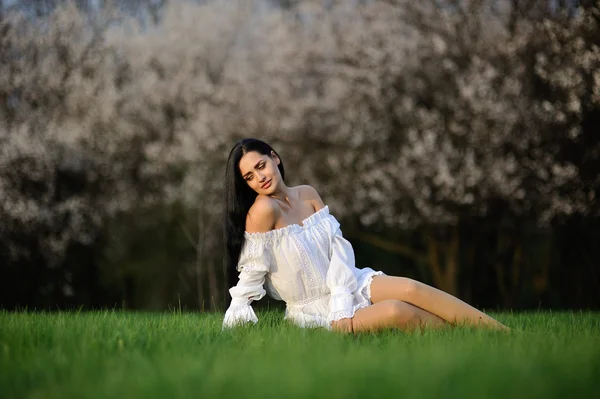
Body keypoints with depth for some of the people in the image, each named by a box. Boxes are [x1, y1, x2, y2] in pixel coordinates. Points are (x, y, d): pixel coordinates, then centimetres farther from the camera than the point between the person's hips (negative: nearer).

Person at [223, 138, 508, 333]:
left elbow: (338, 246, -1)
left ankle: (504, 335, -21)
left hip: (346, 284, 5)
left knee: (410, 289, -20)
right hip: (316, 311, -5)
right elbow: (253, 271, -12)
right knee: (396, 312, -28)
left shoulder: (308, 195, 3)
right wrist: (234, 318, -12)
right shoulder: (263, 209, -16)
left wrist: (341, 300, -15)